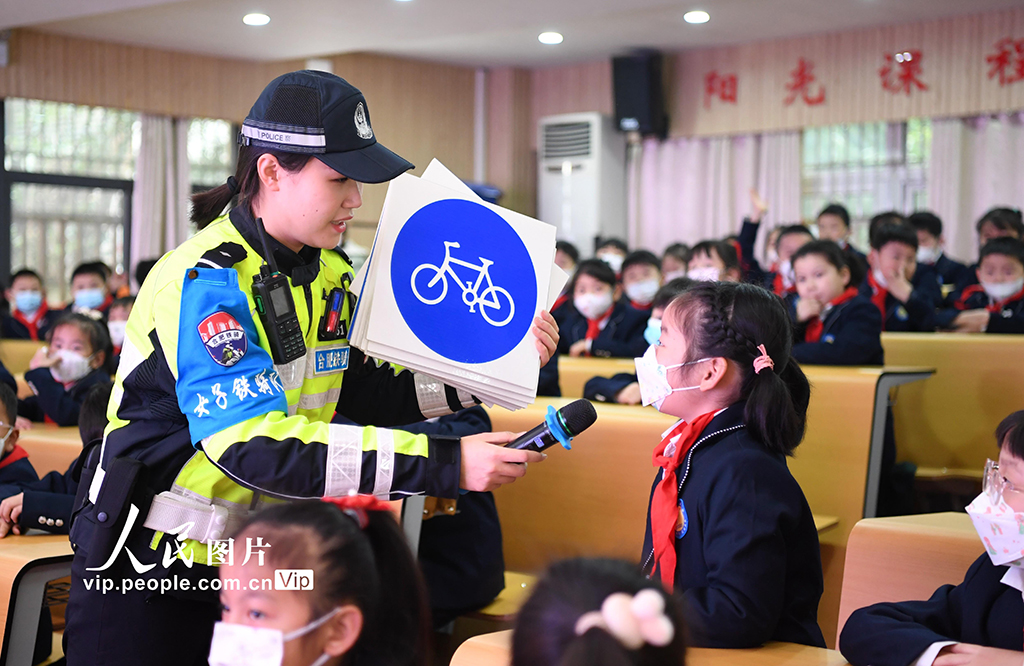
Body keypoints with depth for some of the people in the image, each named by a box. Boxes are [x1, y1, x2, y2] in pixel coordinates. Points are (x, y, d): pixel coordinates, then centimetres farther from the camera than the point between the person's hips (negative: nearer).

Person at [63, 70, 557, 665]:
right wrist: (441, 463, -37)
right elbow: (256, 445, -34)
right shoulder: (205, 281, -24)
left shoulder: (329, 274, 3)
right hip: (148, 573, -7)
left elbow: (363, 391, 7)